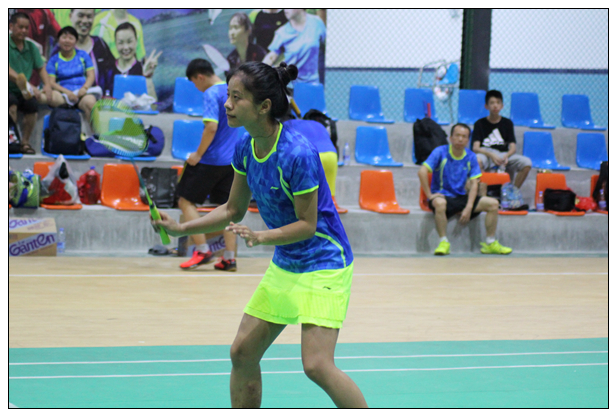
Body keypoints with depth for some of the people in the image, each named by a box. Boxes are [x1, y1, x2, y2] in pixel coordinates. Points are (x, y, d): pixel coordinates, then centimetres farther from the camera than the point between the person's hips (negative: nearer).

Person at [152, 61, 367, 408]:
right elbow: (234, 210, 11)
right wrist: (181, 228, 4)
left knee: (317, 365, -18)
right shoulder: (246, 148, -1)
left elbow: (307, 224, -19)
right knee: (243, 353, 7)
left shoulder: (297, 154, -25)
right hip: (284, 266, 8)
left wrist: (261, 237, -30)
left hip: (323, 265, -8)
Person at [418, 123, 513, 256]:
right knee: (440, 203, -41)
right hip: (442, 195, -5)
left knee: (493, 203, -9)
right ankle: (444, 242, -27)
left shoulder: (471, 157, 5)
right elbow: (422, 172, -17)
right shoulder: (440, 152, -8)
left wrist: (468, 207, -13)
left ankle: (490, 243, 0)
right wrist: (429, 195, -21)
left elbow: (474, 184, 0)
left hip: (461, 197, 5)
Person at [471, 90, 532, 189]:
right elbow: (475, 148, -4)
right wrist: (491, 155, -23)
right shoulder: (480, 123, 8)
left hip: (503, 154, 3)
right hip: (486, 154, -3)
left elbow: (512, 147, 6)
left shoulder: (507, 123, 15)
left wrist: (506, 156, -19)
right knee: (477, 160, -41)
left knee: (527, 163, -25)